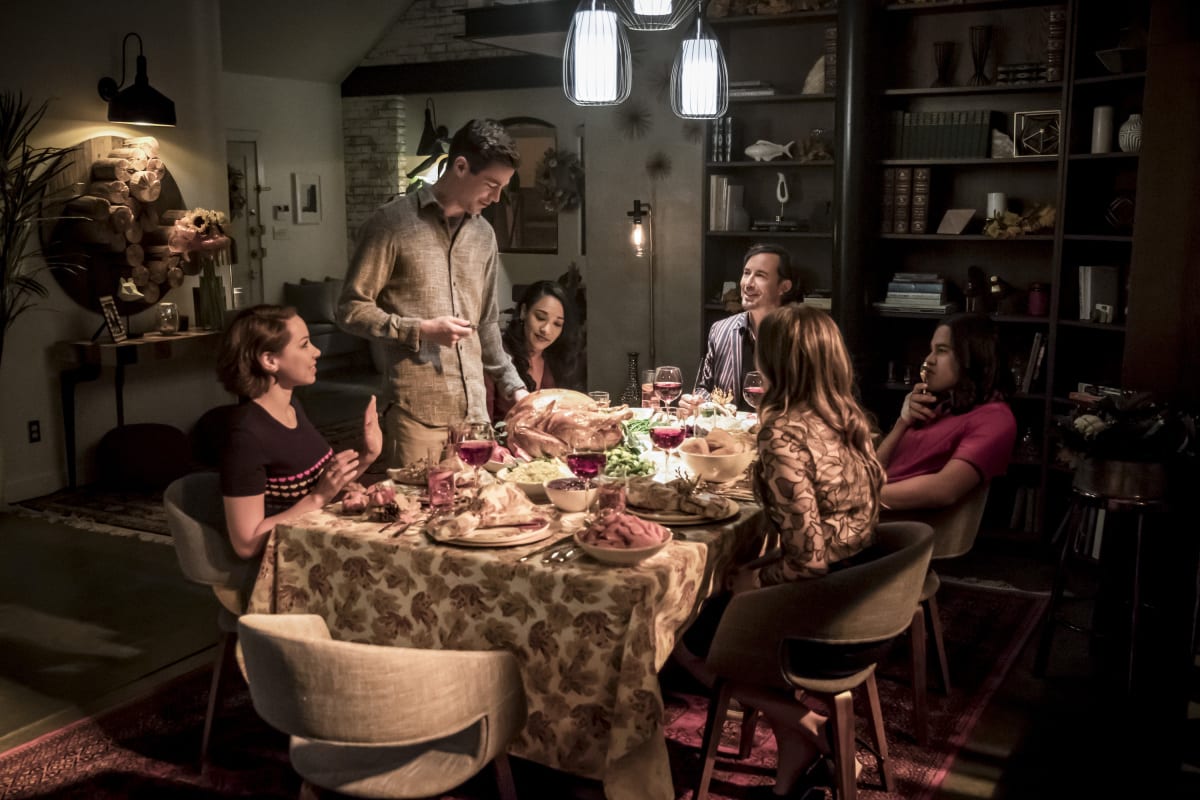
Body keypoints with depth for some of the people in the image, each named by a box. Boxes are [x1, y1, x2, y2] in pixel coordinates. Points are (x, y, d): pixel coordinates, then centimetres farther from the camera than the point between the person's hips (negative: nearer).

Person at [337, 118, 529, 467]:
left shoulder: (484, 234, 14)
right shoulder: (393, 223, -5)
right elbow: (351, 309, -5)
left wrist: (512, 385, 18)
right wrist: (420, 330, -14)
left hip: (474, 409, 6)